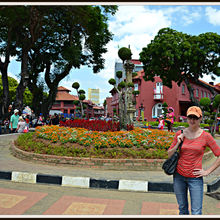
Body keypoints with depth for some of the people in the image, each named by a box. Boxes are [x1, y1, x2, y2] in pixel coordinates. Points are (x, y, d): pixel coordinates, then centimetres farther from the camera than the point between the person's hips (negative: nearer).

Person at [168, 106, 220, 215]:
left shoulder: (206, 136, -7)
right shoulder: (179, 134, -1)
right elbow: (169, 155, 5)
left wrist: (207, 171, -5)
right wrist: (178, 143, -10)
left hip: (195, 178, -2)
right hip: (179, 176, 2)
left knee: (196, 213, 1)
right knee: (182, 209, 15)